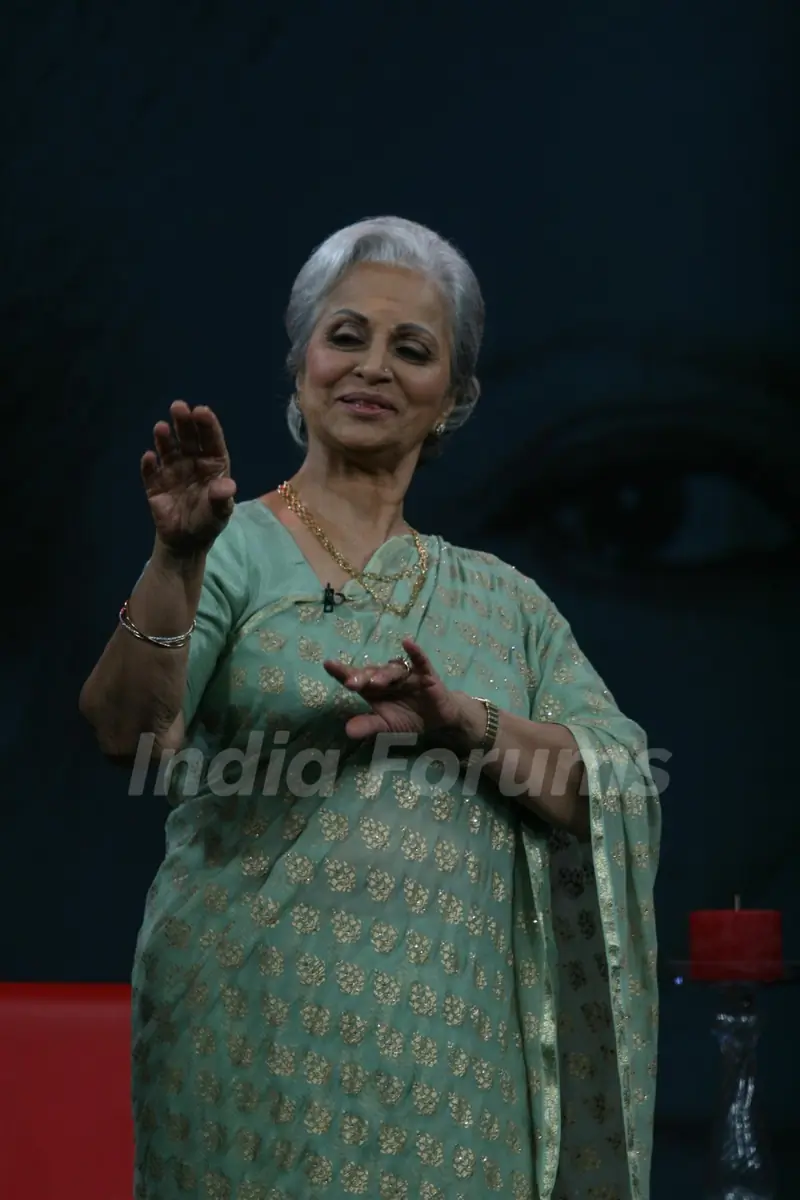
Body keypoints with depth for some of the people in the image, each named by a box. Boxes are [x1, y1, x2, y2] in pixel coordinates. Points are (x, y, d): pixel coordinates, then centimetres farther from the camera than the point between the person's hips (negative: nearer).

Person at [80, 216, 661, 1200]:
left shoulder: (504, 601, 12)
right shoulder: (237, 553, 0)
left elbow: (622, 787, 1)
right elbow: (124, 737, -15)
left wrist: (460, 718, -15)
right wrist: (176, 558, -30)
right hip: (263, 1037, -3)